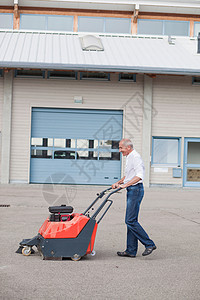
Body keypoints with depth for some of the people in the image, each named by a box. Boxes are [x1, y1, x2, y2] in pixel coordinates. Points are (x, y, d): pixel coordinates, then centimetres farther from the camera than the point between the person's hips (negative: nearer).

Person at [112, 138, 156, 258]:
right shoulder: (130, 157, 19)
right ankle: (131, 250, 12)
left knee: (131, 221, -12)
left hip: (136, 190, -10)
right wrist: (118, 183, 18)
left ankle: (149, 244, -5)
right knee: (131, 221, 9)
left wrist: (125, 185, -27)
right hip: (131, 190, 10)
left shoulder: (136, 157, -14)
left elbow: (139, 176, -26)